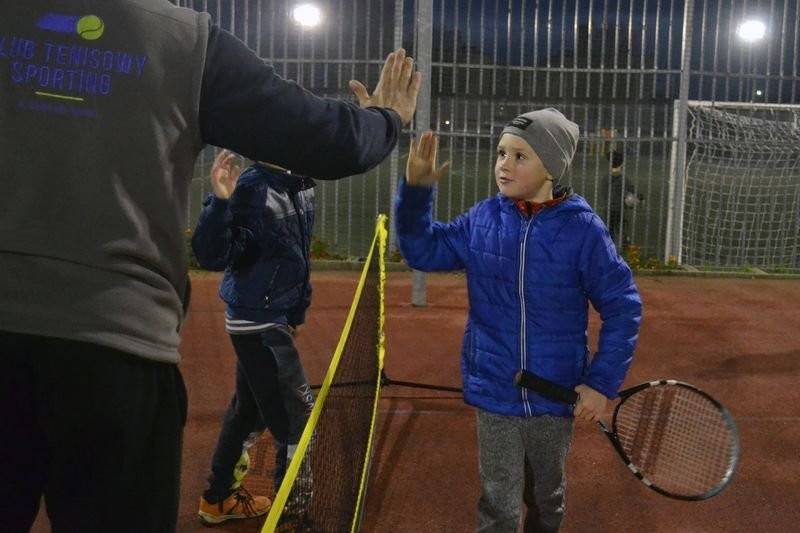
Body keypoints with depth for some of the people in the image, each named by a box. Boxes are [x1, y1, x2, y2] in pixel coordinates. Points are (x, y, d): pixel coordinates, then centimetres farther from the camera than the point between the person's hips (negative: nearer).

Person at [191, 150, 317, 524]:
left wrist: (297, 309, 18)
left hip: (275, 316, 9)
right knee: (297, 416, -3)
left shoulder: (303, 185, 6)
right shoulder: (251, 187, -19)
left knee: (249, 408, 18)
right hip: (256, 319, -9)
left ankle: (218, 498, 33)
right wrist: (220, 202, -40)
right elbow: (212, 256, -26)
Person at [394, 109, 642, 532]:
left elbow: (623, 307, -7)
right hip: (494, 393, 1)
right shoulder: (483, 219, -5)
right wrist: (416, 190, -10)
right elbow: (423, 252, 4)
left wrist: (602, 382, -12)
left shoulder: (583, 229, -13)